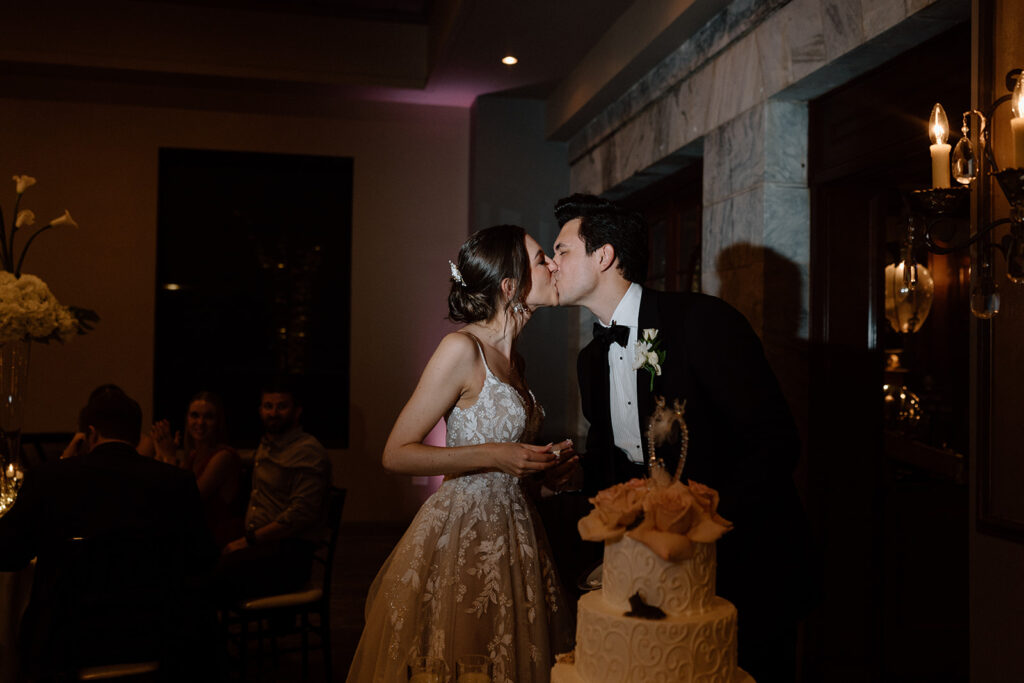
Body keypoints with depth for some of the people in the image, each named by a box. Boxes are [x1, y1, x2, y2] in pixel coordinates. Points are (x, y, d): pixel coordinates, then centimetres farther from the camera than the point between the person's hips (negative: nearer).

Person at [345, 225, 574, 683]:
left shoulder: (512, 358, 10)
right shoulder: (463, 348, -15)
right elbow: (396, 454, -16)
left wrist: (541, 460, 3)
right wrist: (493, 456, -20)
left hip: (510, 536, 8)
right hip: (460, 536, -8)